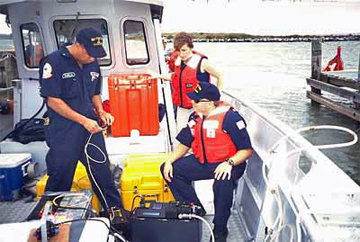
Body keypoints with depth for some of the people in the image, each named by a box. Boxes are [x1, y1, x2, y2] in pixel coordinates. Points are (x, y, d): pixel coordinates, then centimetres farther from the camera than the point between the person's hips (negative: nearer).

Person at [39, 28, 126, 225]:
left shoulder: (92, 64, 7)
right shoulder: (54, 62, -12)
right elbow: (53, 100, -14)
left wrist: (100, 112, 0)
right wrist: (83, 120, -16)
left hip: (90, 127, 5)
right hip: (63, 131, -5)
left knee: (102, 168, 7)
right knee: (60, 177, 6)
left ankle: (114, 209, 20)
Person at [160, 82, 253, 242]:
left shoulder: (230, 117, -17)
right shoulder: (195, 117, 4)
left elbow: (247, 149, -16)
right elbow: (184, 144, 12)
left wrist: (229, 163, -31)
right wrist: (169, 161, -3)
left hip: (225, 164, -7)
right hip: (201, 162, 7)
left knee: (222, 184, -39)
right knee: (168, 170, -6)